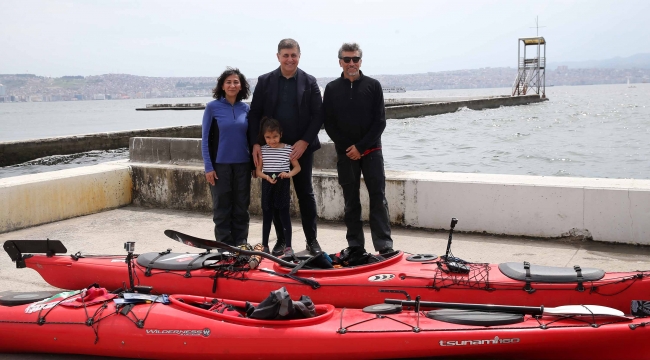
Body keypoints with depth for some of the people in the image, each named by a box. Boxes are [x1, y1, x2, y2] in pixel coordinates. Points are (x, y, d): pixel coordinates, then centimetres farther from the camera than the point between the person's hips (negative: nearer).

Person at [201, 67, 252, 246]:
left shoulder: (246, 108, 6)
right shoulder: (213, 107, -3)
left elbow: (250, 137, 12)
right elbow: (205, 139, -3)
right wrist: (208, 167, -8)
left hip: (242, 165, 3)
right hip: (220, 165, -3)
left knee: (241, 207, 8)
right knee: (222, 208, 4)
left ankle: (241, 245, 19)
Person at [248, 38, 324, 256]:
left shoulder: (309, 82, 2)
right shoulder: (265, 81, 4)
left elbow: (318, 115, -2)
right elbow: (254, 114, 3)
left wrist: (304, 142, -12)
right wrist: (255, 144, -7)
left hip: (301, 148, -1)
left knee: (305, 193, 5)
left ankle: (312, 240, 15)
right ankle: (281, 240, 18)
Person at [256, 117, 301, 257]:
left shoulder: (288, 149, -2)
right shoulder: (262, 150, 3)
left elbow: (297, 167, 4)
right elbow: (258, 171, 5)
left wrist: (289, 174, -16)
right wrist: (266, 177, -16)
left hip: (283, 187, -2)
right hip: (267, 187, 2)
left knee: (285, 216, 1)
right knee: (267, 217, 9)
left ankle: (288, 247, 6)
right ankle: (264, 246, 17)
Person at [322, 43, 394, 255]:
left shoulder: (373, 86, 3)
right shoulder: (332, 89, 5)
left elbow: (380, 121, -2)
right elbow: (329, 124, 3)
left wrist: (361, 147, -10)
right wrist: (347, 147, -7)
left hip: (371, 150, -1)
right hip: (345, 153, 1)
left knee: (378, 197, -4)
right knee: (351, 200, 6)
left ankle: (384, 245, -3)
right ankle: (355, 245, 13)